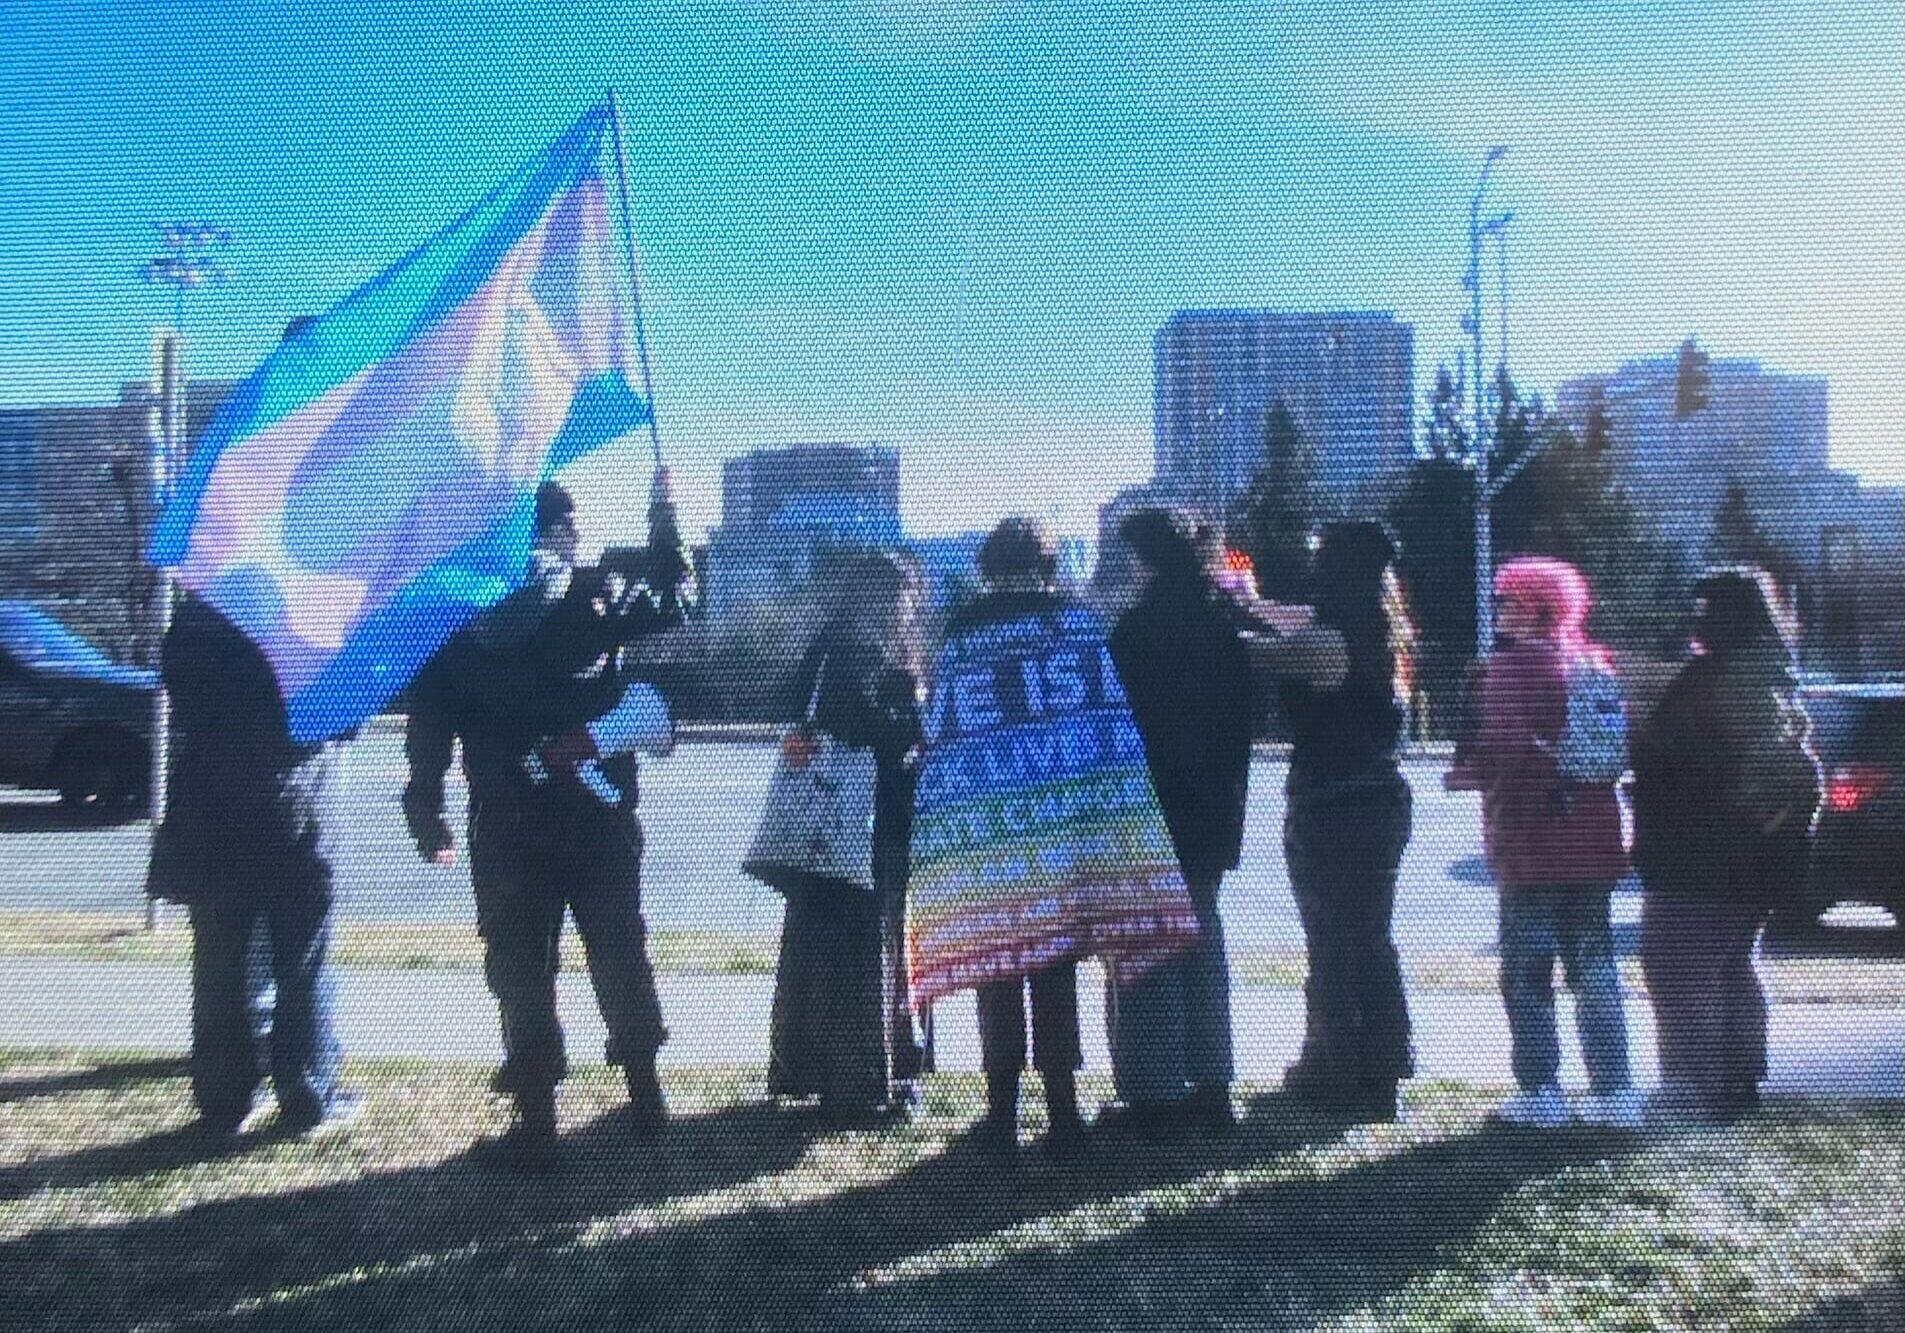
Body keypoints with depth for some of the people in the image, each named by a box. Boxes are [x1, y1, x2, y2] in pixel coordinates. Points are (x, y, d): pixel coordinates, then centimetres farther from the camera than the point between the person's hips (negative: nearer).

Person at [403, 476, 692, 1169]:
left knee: (520, 969, 6)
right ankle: (644, 1096, 24)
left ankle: (535, 1123, 8)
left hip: (507, 826, -1)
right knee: (620, 953, 15)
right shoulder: (599, 596, -2)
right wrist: (664, 515, 27)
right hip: (602, 818, 1)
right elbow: (671, 598, 17)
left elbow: (429, 721, -1)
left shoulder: (460, 619, 1)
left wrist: (426, 811, 5)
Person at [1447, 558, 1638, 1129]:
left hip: (1531, 846, -7)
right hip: (1593, 843, 7)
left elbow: (1504, 748, -22)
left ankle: (1540, 1091, 5)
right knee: (1594, 965, 12)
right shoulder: (1595, 662, 10)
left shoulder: (1511, 665, -12)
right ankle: (1614, 1090, 15)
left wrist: (1465, 774, -5)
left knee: (1526, 971, 2)